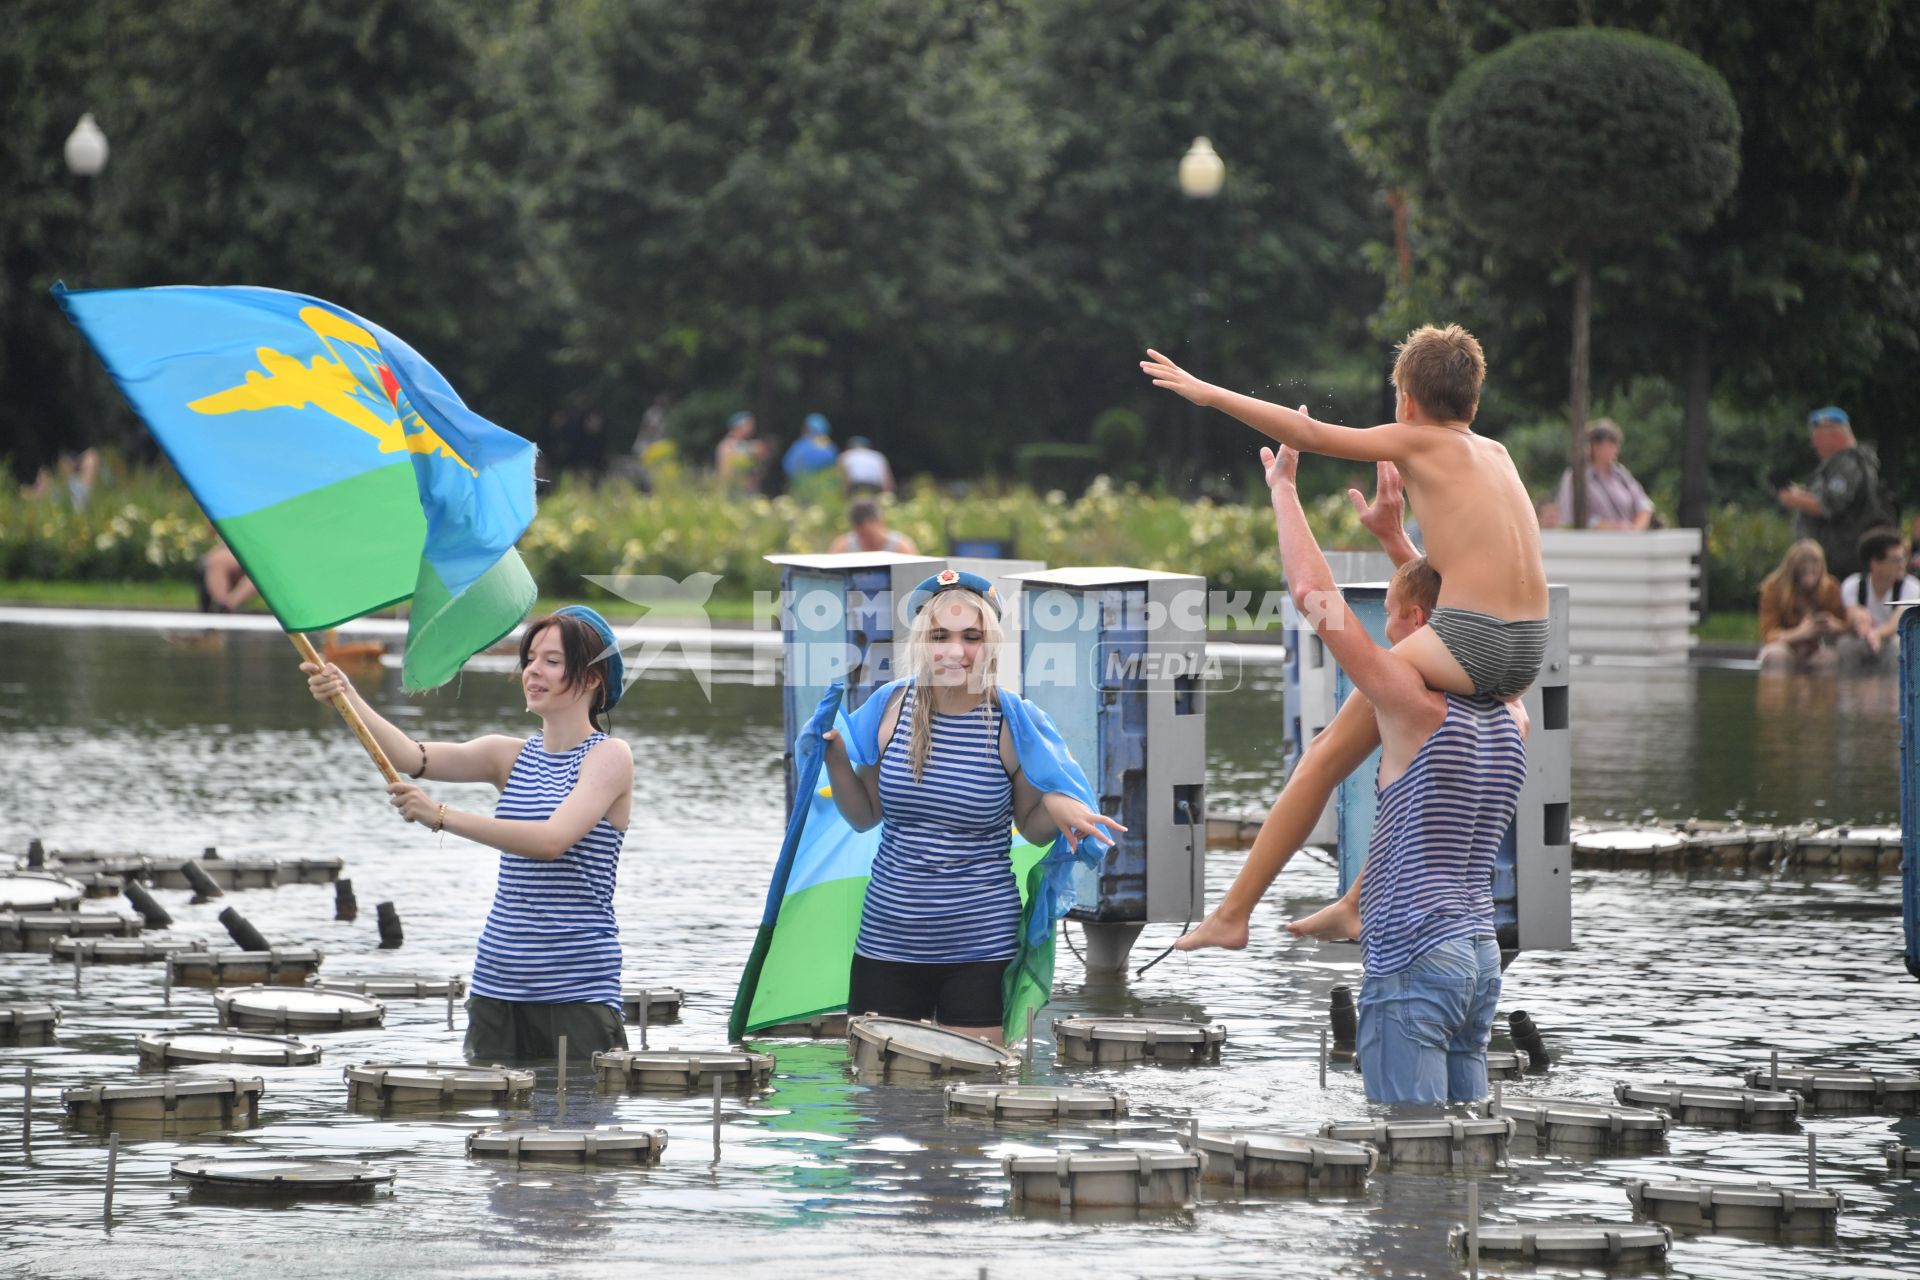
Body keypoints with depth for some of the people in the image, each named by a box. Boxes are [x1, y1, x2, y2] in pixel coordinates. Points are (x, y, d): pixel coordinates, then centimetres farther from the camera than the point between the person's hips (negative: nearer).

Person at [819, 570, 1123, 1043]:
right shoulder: (890, 706, 0)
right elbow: (864, 816, 10)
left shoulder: (1015, 720, -6)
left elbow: (1033, 827, 4)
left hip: (981, 946, -3)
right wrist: (836, 758, -6)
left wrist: (1055, 806, -17)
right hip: (887, 942, 3)